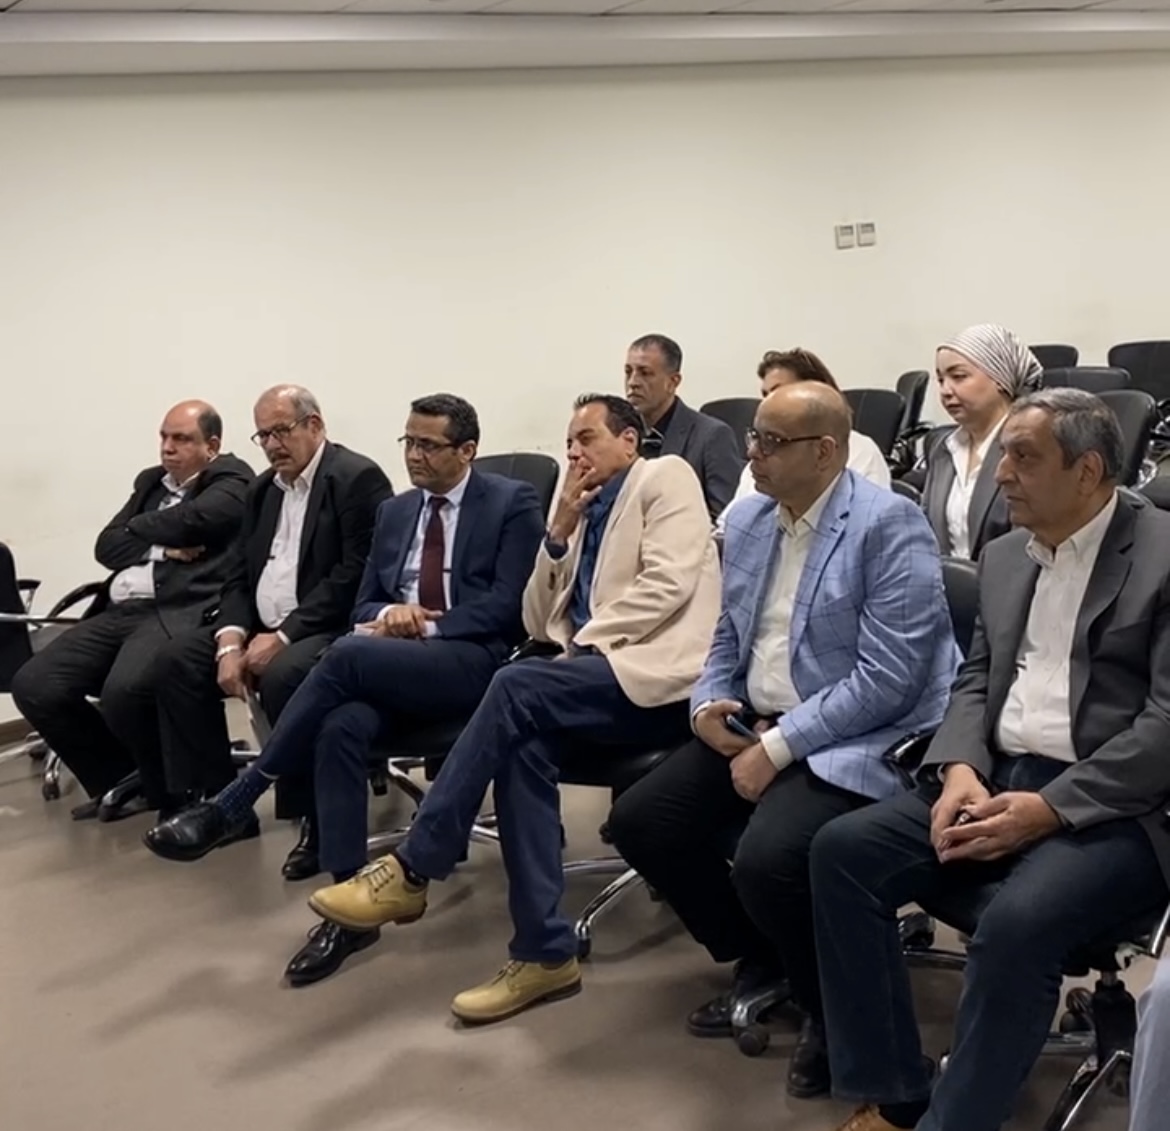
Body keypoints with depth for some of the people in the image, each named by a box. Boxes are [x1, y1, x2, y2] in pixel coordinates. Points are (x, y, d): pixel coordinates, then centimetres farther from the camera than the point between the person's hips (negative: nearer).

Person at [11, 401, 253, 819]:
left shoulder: (231, 478, 3)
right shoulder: (150, 480, 25)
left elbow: (191, 520, -15)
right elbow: (106, 546, 14)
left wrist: (138, 529, 5)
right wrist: (161, 550, -4)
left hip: (180, 613, -8)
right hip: (119, 613, 8)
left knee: (124, 691, -34)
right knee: (33, 685, -9)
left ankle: (168, 789, -4)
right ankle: (119, 780, 10)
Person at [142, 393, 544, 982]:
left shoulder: (513, 503, 4)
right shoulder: (394, 512, 22)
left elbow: (509, 604, -6)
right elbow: (363, 606, 20)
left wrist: (427, 626, -13)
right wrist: (389, 613, -4)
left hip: (474, 662, -5)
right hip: (390, 663, 5)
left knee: (347, 654, -33)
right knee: (342, 726, -31)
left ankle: (232, 805, -22)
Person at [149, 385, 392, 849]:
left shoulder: (357, 478, -11)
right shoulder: (263, 489, 16)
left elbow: (355, 577, -20)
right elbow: (239, 576, 14)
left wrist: (283, 635, -21)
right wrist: (231, 639, -7)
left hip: (329, 629, -8)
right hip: (263, 628, 9)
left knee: (283, 675, -35)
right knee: (176, 659, -7)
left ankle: (317, 816, -20)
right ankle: (212, 797, -1)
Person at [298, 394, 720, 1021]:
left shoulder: (664, 478, 6)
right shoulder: (585, 516, 27)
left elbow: (668, 584, -10)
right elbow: (538, 622, 18)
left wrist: (587, 641, -12)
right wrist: (560, 532, 8)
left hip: (655, 673, -6)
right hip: (598, 679, 6)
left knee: (516, 686, -27)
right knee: (522, 743, -25)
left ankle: (412, 870, -21)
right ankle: (544, 952, -23)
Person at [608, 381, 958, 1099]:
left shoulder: (889, 525, -16)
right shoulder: (747, 520, 9)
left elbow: (886, 680, -22)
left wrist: (779, 748, -22)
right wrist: (707, 704, -1)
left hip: (860, 742, -8)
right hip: (754, 726, 9)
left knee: (766, 860, -30)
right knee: (639, 821, -1)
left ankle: (837, 1013, 0)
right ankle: (760, 960, 20)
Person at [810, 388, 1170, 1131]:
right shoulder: (1005, 556, 15)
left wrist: (1051, 809, -22)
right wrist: (960, 770, -7)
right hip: (998, 783, 7)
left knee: (1017, 921, -34)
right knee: (843, 850, -13)